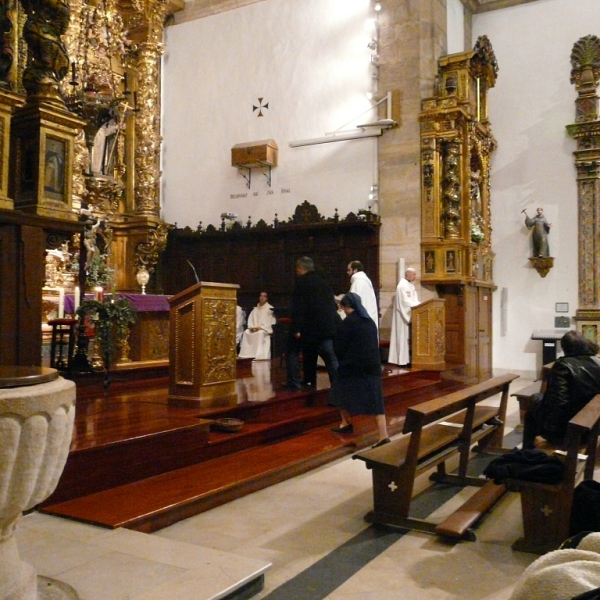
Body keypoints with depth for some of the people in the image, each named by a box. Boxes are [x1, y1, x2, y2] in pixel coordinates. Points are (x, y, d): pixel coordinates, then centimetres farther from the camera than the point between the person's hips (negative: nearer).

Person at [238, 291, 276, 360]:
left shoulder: (270, 309, 1)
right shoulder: (255, 309, 18)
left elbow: (271, 321, -8)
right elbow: (250, 319, 13)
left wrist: (261, 327, -17)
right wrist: (251, 327, -8)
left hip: (265, 329, -5)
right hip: (254, 329, 5)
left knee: (260, 333, -37)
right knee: (246, 332, -22)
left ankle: (260, 356, -43)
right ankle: (245, 355, -24)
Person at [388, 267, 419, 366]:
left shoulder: (410, 285, 15)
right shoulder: (402, 285, -15)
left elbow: (413, 299, 16)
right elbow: (405, 301, -22)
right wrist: (418, 306, -22)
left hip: (409, 314, 9)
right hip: (404, 315, -9)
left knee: (408, 337, 8)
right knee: (404, 336, -7)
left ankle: (405, 358, 10)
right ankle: (402, 360, -4)